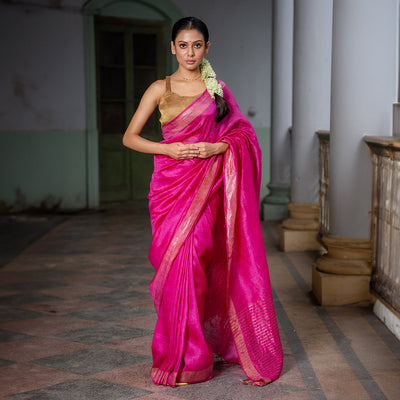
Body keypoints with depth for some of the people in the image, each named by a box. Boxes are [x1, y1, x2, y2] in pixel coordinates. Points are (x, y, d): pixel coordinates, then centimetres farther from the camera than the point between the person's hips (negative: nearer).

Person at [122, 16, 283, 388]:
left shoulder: (218, 88, 10)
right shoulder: (160, 89, 6)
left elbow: (243, 134, 11)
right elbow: (130, 137, 3)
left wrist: (215, 147, -8)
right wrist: (169, 149, -10)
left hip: (205, 185, 0)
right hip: (170, 182, 0)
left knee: (191, 261, -9)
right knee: (175, 263, -3)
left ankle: (186, 357, 4)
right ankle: (180, 356, 11)